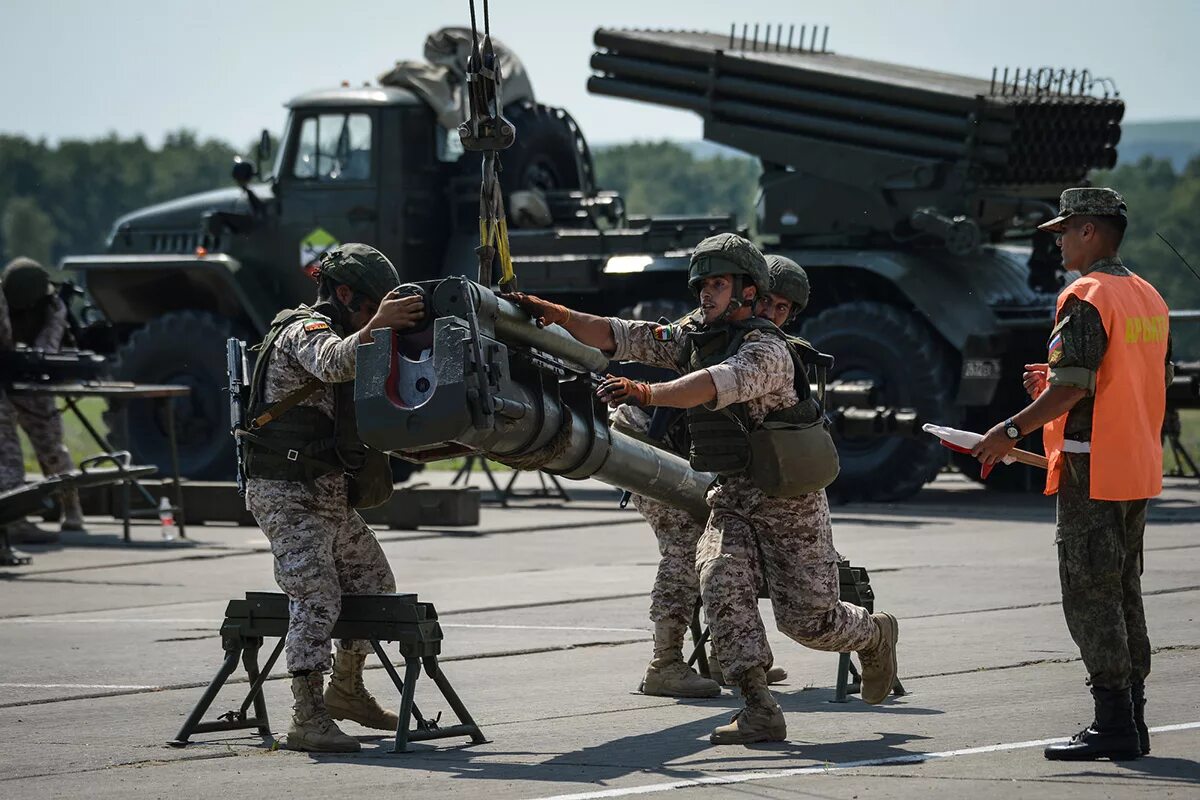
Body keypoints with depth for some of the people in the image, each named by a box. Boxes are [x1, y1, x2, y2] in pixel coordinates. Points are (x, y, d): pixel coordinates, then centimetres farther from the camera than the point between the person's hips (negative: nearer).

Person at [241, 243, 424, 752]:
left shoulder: (343, 333, 20)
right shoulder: (305, 329, -11)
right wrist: (376, 325, -49)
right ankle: (308, 719, -23)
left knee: (375, 585, 16)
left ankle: (346, 690, 32)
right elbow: (331, 365, -35)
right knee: (317, 599, -20)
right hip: (288, 496, -10)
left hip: (332, 496, 10)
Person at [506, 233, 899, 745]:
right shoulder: (692, 340, 6)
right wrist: (557, 315, -13)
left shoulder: (766, 349, -18)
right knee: (722, 582, -21)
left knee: (807, 620, -1)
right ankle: (759, 712, -22)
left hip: (790, 497, -6)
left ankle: (874, 635, 34)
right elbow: (621, 337, 0)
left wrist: (648, 393, -51)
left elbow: (719, 384, -37)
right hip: (730, 495, 6)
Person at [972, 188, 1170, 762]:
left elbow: (1073, 385, -21)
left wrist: (1013, 430, -13)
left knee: (1089, 596, -6)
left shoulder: (1085, 297, -14)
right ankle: (1131, 721, 16)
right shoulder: (1148, 297, 14)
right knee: (1123, 594, 14)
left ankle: (1113, 724, -9)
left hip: (1090, 469, -9)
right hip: (1138, 471, 9)